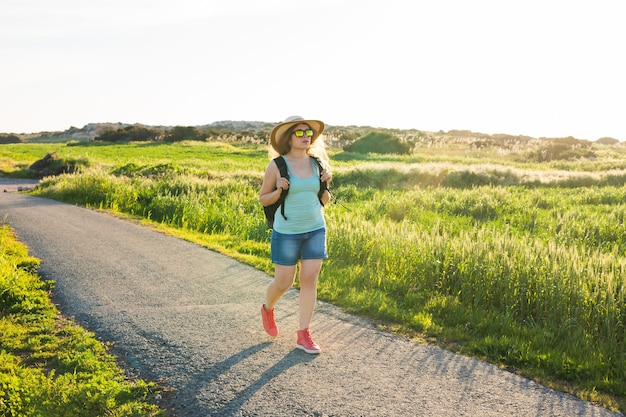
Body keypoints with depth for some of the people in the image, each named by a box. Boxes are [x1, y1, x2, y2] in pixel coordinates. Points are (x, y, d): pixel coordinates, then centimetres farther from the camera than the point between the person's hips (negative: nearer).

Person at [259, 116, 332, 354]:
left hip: (315, 230, 3)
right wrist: (279, 190, -19)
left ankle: (303, 335, 10)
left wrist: (326, 185, -7)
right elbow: (263, 199, 0)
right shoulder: (276, 166, -8)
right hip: (286, 232, -3)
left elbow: (324, 202, 12)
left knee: (310, 280, 0)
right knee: (283, 282, 5)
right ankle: (267, 309, 39)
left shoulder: (318, 164, 4)